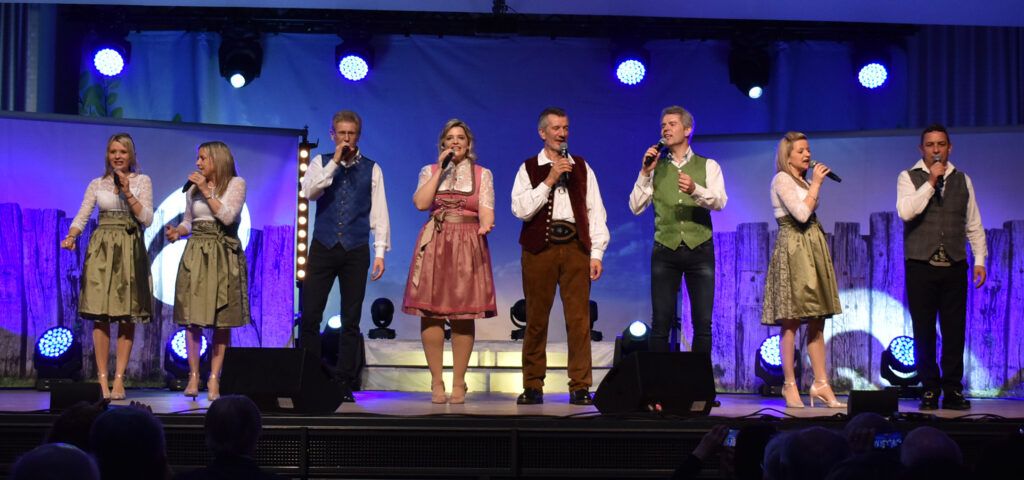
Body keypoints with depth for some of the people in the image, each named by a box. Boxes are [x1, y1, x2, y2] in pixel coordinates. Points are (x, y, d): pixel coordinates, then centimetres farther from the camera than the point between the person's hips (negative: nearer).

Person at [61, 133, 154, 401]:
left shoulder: (142, 181, 7)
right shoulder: (97, 185, 11)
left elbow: (147, 219, -2)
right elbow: (81, 217, 4)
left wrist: (127, 192, -10)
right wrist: (71, 237, -15)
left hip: (129, 250, -1)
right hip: (101, 249, 1)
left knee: (126, 317, -3)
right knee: (100, 316, -4)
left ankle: (118, 379, 0)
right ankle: (102, 379, -1)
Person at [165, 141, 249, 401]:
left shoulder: (236, 184, 0)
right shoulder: (192, 187, 13)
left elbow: (227, 216, -12)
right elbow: (188, 221, 18)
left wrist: (206, 190, -12)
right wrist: (177, 231, -3)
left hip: (224, 255, -3)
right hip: (196, 253, 3)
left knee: (222, 321, -3)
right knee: (193, 318, -3)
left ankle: (214, 379, 1)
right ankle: (194, 376, 3)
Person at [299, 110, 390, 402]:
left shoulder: (371, 169, 7)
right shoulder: (321, 163, 8)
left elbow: (379, 212, 4)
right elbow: (309, 192, -10)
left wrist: (380, 251, -3)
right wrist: (335, 162, -13)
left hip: (356, 250, 0)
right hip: (323, 246, 0)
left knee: (351, 320, 3)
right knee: (310, 316, -3)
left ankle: (345, 383, 10)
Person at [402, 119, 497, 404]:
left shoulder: (482, 174, 11)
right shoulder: (430, 171, 12)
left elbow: (486, 210, 0)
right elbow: (420, 203, -5)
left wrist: (485, 226, -22)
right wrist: (441, 168, -4)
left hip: (468, 246, 0)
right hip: (434, 245, 1)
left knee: (463, 316, -3)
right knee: (430, 313, -5)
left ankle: (458, 384, 5)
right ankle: (436, 383, 2)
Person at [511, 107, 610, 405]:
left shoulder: (582, 168, 15)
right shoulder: (529, 169, 9)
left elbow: (596, 211, 10)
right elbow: (520, 210, -4)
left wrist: (597, 252, 1)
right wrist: (549, 180, -9)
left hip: (575, 248, 1)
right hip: (539, 249, -1)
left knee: (579, 318, -4)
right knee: (536, 319, 1)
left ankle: (580, 386, -1)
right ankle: (533, 386, 9)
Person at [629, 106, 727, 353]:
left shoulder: (708, 166, 6)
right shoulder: (655, 168, 11)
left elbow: (719, 202, -11)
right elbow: (636, 207, 2)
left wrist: (695, 190, -31)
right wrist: (645, 173, -9)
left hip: (700, 249, -1)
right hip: (665, 250, 1)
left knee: (703, 323, 0)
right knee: (660, 324, -1)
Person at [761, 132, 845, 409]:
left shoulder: (803, 181, 19)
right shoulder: (782, 179, -6)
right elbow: (801, 213, -17)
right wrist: (816, 183, -10)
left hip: (812, 250, 9)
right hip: (793, 252, -9)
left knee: (816, 322, 5)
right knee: (791, 322, -7)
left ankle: (821, 385, 6)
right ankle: (789, 386, -4)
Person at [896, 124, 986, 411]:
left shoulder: (962, 180, 13)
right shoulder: (909, 178, 4)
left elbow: (973, 224, 14)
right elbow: (905, 212, -14)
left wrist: (980, 260, 6)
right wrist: (930, 182, -14)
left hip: (954, 266, 2)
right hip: (921, 266, -2)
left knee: (955, 331, 2)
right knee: (924, 331, 1)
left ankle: (953, 390, 9)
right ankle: (929, 390, 9)